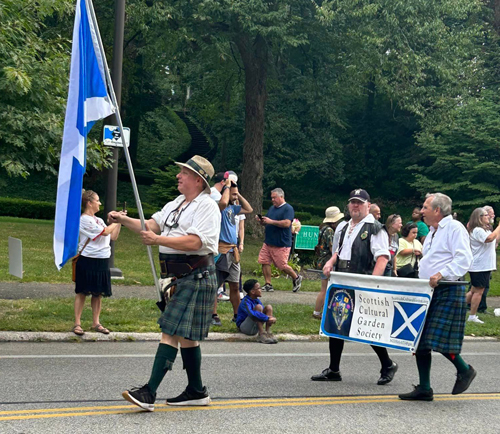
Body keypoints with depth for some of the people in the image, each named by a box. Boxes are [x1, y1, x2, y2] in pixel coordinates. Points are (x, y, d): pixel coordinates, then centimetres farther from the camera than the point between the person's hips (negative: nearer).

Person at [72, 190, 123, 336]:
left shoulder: (98, 220, 16)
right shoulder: (84, 220, -10)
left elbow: (113, 236, 15)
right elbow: (105, 231, -16)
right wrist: (116, 221, -3)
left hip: (102, 261, 8)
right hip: (87, 260, -8)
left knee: (98, 293, 9)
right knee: (82, 292, -1)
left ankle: (96, 323, 18)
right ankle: (77, 323, 5)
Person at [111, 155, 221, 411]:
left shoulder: (207, 207, -9)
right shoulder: (175, 204, 20)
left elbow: (194, 242, -22)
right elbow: (150, 225, 14)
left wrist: (158, 240, -22)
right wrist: (123, 220, 1)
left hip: (195, 277, -9)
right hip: (179, 277, 9)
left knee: (171, 332, -13)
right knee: (185, 336, 13)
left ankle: (150, 392, -15)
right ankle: (196, 392, 22)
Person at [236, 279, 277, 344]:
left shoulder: (257, 301, 5)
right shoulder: (245, 302, -21)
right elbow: (252, 314, -38)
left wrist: (270, 318, -15)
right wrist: (267, 318, -37)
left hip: (255, 328, 8)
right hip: (244, 327, -8)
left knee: (269, 307, -5)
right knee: (258, 307, -26)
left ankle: (268, 332, -16)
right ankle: (261, 334, -29)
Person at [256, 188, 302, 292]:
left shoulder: (288, 209, -8)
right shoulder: (272, 208, 17)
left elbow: (287, 223, -21)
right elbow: (266, 223, 24)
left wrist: (271, 221, -21)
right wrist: (260, 220, 1)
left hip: (281, 244, -8)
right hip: (268, 242, 8)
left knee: (282, 266, -2)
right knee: (264, 262, -1)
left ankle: (296, 278, 23)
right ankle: (268, 285, 7)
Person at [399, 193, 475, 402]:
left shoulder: (455, 228, -8)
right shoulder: (432, 232, 20)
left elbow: (464, 259, -20)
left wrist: (442, 274, -29)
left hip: (448, 291, -9)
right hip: (427, 291, 9)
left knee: (439, 338, -12)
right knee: (420, 340, 4)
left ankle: (464, 370, 15)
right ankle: (424, 388, 11)